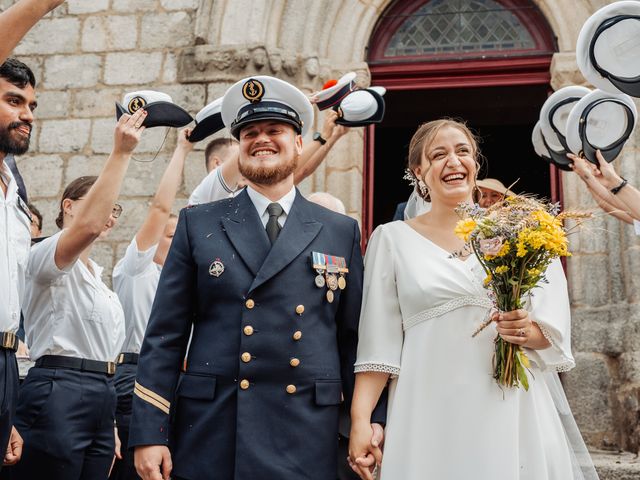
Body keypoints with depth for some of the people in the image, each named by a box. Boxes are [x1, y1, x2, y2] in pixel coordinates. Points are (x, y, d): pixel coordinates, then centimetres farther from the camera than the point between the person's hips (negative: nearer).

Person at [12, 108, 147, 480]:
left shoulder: (96, 276, 21)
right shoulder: (46, 255, -5)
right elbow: (89, 225, -28)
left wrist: (110, 422, 20)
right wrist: (121, 153, -26)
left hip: (102, 394, 9)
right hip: (58, 393, -9)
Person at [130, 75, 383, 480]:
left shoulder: (342, 233, 7)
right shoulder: (197, 224, 5)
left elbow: (354, 340, 8)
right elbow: (165, 336, 2)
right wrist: (149, 433, -3)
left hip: (306, 441, 1)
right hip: (209, 432, 0)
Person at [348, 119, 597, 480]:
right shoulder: (393, 239, 4)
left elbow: (556, 331, 5)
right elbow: (379, 342, 0)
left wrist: (528, 332, -16)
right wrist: (361, 420, -9)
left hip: (515, 410, 1)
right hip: (431, 415, -1)